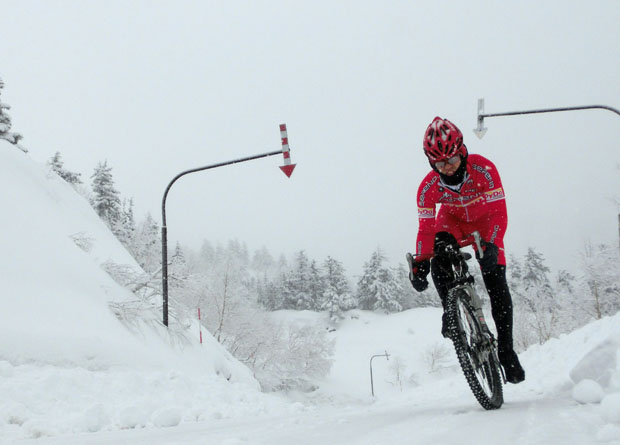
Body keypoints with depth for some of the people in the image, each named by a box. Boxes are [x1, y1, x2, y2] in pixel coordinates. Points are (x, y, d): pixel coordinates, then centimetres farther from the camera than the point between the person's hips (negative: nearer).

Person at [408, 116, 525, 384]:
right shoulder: (429, 187, -27)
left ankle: (506, 349, -1)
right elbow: (426, 227, -25)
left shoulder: (483, 169, -34)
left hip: (484, 221, -1)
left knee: (497, 285, -11)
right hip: (452, 221, 1)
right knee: (438, 257, -32)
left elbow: (499, 213, -34)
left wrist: (491, 246, -50)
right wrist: (420, 262, -40)